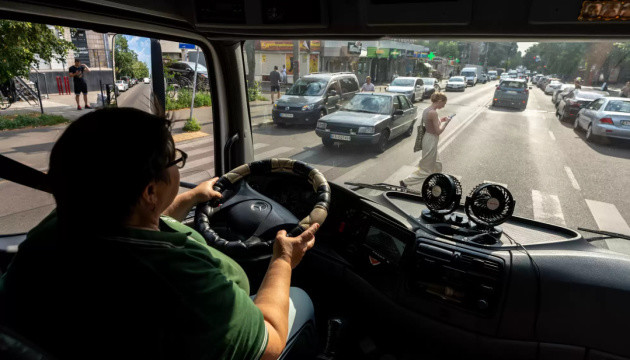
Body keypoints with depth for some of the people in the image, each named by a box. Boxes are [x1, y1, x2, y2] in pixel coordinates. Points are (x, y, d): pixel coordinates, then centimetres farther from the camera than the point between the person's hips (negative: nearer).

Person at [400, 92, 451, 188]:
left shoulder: (426, 110, 4)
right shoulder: (433, 113, -23)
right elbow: (438, 131, -20)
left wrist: (440, 120, 10)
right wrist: (446, 122, -7)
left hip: (428, 137, 10)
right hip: (431, 140, -10)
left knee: (436, 165, 24)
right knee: (426, 169, 4)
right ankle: (405, 182, 7)